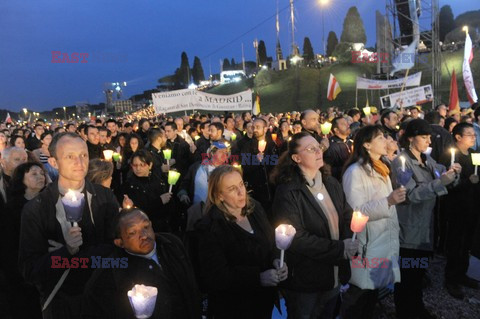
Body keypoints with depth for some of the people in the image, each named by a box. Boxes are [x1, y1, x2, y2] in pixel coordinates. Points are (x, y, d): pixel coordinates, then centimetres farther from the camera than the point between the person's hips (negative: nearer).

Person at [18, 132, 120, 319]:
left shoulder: (105, 197, -9)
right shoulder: (35, 210, -14)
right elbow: (29, 270, -12)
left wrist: (77, 255, -20)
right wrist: (66, 251, -27)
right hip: (61, 302, -1)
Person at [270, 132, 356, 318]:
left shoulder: (332, 184, 5)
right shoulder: (288, 192, -17)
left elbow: (347, 217, 8)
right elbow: (296, 238, -22)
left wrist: (349, 241, -13)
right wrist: (340, 249, -21)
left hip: (333, 278, 6)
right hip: (304, 284, -6)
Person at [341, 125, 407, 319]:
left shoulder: (380, 169, 12)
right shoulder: (355, 171, -17)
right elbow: (356, 212, -23)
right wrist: (388, 202, -29)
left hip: (383, 241, 8)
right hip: (367, 244, -8)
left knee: (372, 292, 18)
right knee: (358, 295, 4)